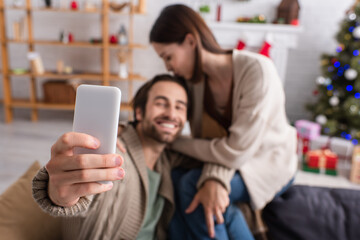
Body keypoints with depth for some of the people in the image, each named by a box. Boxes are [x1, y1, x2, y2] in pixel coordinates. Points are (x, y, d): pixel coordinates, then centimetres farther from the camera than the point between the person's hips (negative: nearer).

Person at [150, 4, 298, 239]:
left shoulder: (257, 70, -26)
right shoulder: (195, 78, -6)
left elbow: (235, 152, -27)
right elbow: (211, 142, -7)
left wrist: (172, 141, -18)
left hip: (270, 165, -4)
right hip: (234, 162, 5)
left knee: (191, 184, -24)